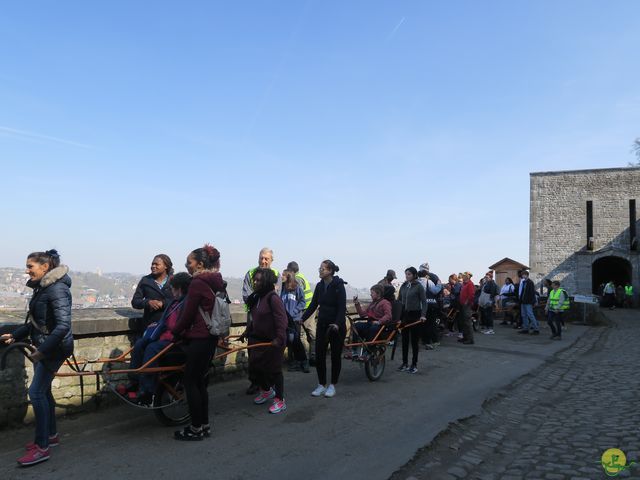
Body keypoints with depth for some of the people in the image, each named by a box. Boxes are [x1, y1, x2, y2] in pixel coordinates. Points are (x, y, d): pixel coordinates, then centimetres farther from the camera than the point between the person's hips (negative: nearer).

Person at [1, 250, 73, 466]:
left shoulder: (57, 289, -21)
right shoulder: (41, 288, 9)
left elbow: (63, 325, -26)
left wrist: (42, 351, -26)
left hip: (55, 348, -10)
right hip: (44, 346, 10)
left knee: (36, 391, -9)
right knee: (43, 389, 16)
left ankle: (42, 447, 0)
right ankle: (51, 435, 31)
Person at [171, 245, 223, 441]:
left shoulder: (197, 283, -16)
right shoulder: (216, 282, 11)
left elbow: (188, 314, -13)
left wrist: (174, 332, 3)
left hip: (198, 339, -9)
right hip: (211, 337, 9)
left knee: (190, 382, 3)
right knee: (199, 381, 16)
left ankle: (196, 429, 11)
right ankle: (204, 425, 23)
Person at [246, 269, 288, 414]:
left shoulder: (273, 297, -20)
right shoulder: (256, 297, 6)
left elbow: (281, 319, -24)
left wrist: (279, 338, -29)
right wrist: (247, 332, 18)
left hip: (273, 342, -8)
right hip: (258, 339, 8)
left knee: (274, 370, 3)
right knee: (254, 367, 15)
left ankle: (280, 401, 19)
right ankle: (266, 391, 41)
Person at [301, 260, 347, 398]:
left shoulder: (339, 285, -13)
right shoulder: (319, 286, 5)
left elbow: (342, 307, -18)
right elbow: (313, 305, 8)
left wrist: (337, 323, -30)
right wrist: (302, 318, 0)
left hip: (336, 325, -5)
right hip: (322, 324, 5)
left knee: (335, 355, 6)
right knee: (319, 354, 4)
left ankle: (332, 385, 18)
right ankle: (322, 385, 17)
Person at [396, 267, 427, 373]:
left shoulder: (418, 286, -6)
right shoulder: (403, 286, 8)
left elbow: (424, 302, -7)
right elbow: (399, 300, 14)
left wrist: (423, 315, -17)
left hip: (415, 314, -5)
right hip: (404, 314, 5)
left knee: (414, 340, 3)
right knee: (404, 339, 8)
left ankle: (414, 364, 12)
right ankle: (405, 363, 18)